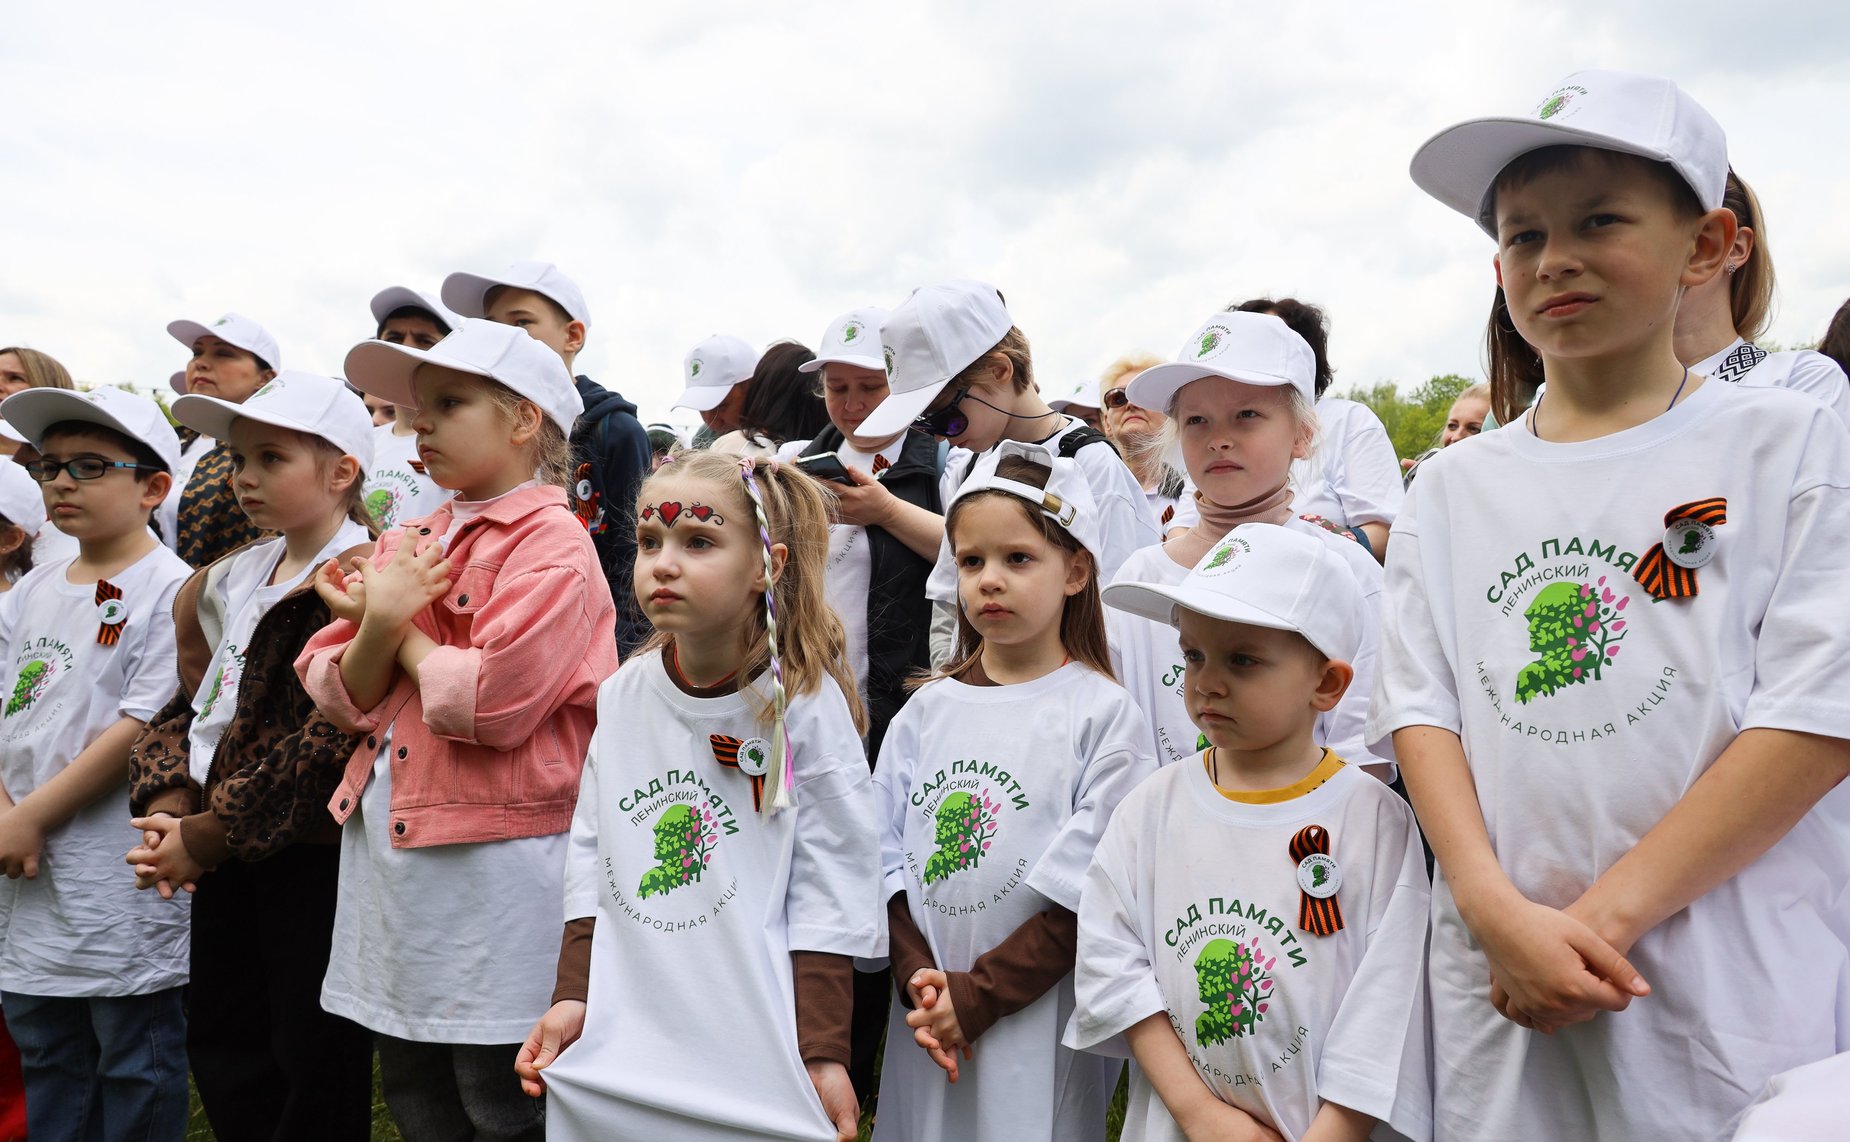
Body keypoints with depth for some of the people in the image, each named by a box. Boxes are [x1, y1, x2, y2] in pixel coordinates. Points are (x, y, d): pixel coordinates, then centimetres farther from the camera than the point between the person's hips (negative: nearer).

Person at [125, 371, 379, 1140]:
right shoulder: (234, 579, 11)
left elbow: (329, 743, -22)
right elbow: (191, 700, 11)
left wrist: (206, 836, -15)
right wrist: (169, 806, -6)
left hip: (312, 853, -8)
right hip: (224, 851, 8)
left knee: (317, 1062, 4)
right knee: (219, 1043, 19)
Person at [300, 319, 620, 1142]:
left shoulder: (552, 544, -13)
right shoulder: (409, 544, 11)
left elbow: (491, 701, -24)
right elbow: (341, 695, 8)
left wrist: (405, 635, -7)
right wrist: (377, 626, -12)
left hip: (494, 861, -8)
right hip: (387, 849, 8)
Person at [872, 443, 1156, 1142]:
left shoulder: (1103, 714, -8)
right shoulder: (927, 711, 5)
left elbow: (1089, 890, -12)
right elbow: (888, 858, 4)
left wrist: (977, 994, -14)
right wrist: (919, 980, -9)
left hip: (1038, 1026, -4)